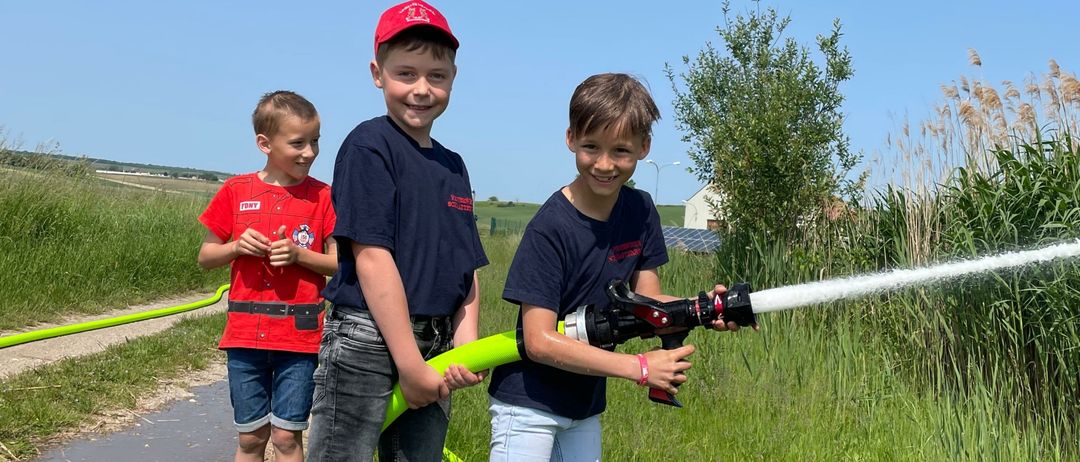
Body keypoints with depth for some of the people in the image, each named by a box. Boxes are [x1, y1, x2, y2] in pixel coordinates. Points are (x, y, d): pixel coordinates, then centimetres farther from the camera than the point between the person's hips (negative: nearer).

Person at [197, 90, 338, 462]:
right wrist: (236, 246, -12)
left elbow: (341, 263, 0)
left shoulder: (322, 196, -1)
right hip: (245, 334, 2)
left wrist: (299, 254, -16)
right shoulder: (236, 191, 2)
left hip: (300, 336, -1)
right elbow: (205, 257, 8)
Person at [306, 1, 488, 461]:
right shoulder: (368, 145, -8)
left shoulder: (453, 165, 12)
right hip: (366, 340, -7)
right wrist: (410, 362, -16)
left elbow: (467, 269, 12)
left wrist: (465, 347, -4)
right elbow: (372, 258, -15)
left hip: (434, 349, 7)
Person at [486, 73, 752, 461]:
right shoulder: (551, 227, -21)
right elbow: (540, 341, -24)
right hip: (529, 405, -6)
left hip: (587, 407, 6)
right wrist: (639, 367, -25)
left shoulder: (640, 212, -2)